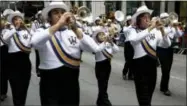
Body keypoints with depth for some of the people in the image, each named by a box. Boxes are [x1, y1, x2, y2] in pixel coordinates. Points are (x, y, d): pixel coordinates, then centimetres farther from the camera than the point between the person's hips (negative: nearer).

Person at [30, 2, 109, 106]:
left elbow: (94, 48, -10)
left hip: (71, 82, 3)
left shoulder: (74, 33, 5)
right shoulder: (42, 32, -1)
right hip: (50, 83, -3)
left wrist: (75, 29, -21)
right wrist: (58, 24, -28)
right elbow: (34, 42, -25)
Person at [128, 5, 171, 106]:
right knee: (143, 95, -5)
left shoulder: (155, 31, 3)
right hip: (139, 64, -4)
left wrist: (162, 31, -20)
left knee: (149, 93, 17)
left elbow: (167, 44, -4)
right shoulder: (133, 30, -6)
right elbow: (134, 40, -29)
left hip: (152, 64, 4)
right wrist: (150, 28, -30)